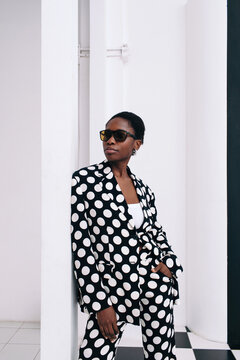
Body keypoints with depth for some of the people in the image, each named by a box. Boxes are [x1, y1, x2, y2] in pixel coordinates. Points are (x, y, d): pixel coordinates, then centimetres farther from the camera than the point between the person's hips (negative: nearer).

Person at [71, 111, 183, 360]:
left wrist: (169, 263, -1)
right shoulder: (85, 180, -7)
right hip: (113, 288, -3)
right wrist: (100, 303, -12)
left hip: (156, 282, 4)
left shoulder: (143, 188, 7)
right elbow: (79, 245, -10)